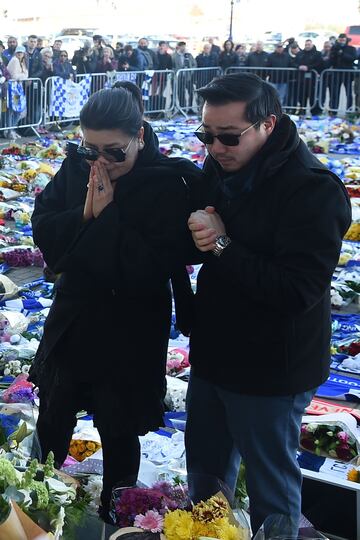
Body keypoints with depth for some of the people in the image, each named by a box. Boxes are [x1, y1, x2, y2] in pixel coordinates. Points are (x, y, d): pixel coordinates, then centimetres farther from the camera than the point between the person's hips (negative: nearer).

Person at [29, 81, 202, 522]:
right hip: (71, 321, 5)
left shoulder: (169, 184, -20)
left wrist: (106, 217, -26)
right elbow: (42, 229, -5)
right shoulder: (76, 166, -5)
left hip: (129, 336, -5)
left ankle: (113, 516, 39)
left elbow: (154, 267, -25)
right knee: (51, 424, 22)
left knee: (118, 435, 13)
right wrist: (84, 215, -22)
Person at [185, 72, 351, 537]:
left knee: (271, 486, 10)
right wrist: (195, 230, -10)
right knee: (205, 464, 26)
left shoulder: (313, 189, -23)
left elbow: (298, 291, -29)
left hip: (269, 370, -8)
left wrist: (224, 246, -26)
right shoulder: (219, 168, 1)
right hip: (213, 352, 8)